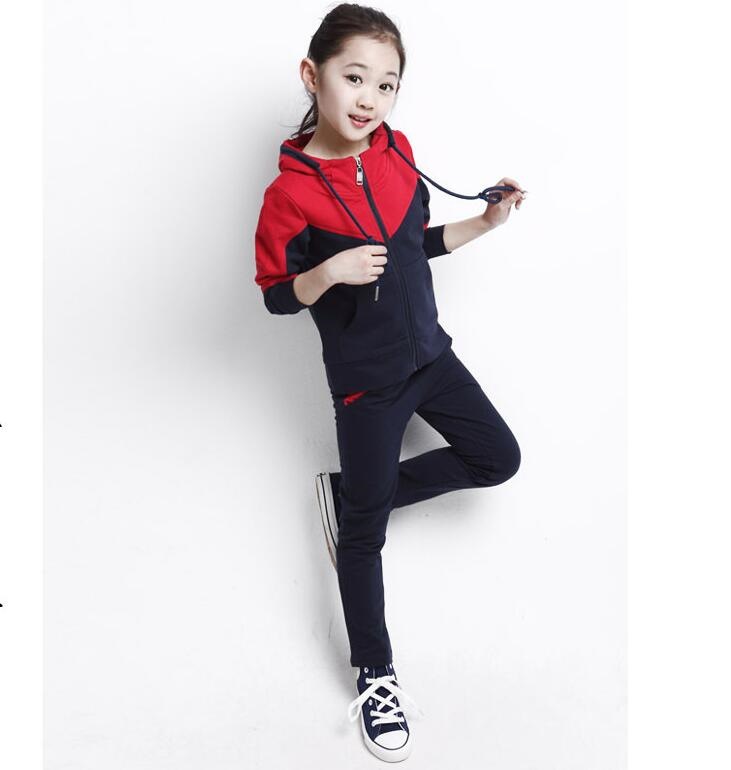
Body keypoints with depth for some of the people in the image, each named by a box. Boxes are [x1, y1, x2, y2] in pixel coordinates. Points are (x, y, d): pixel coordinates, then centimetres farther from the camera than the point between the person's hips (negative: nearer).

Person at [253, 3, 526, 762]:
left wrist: (486, 222, 5)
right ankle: (374, 675, 24)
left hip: (427, 352, 6)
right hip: (364, 380, -6)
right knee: (365, 532, 5)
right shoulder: (290, 193, -18)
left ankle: (350, 493, 21)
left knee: (498, 458, 11)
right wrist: (330, 272, -29)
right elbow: (276, 295, -12)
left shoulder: (397, 150, 0)